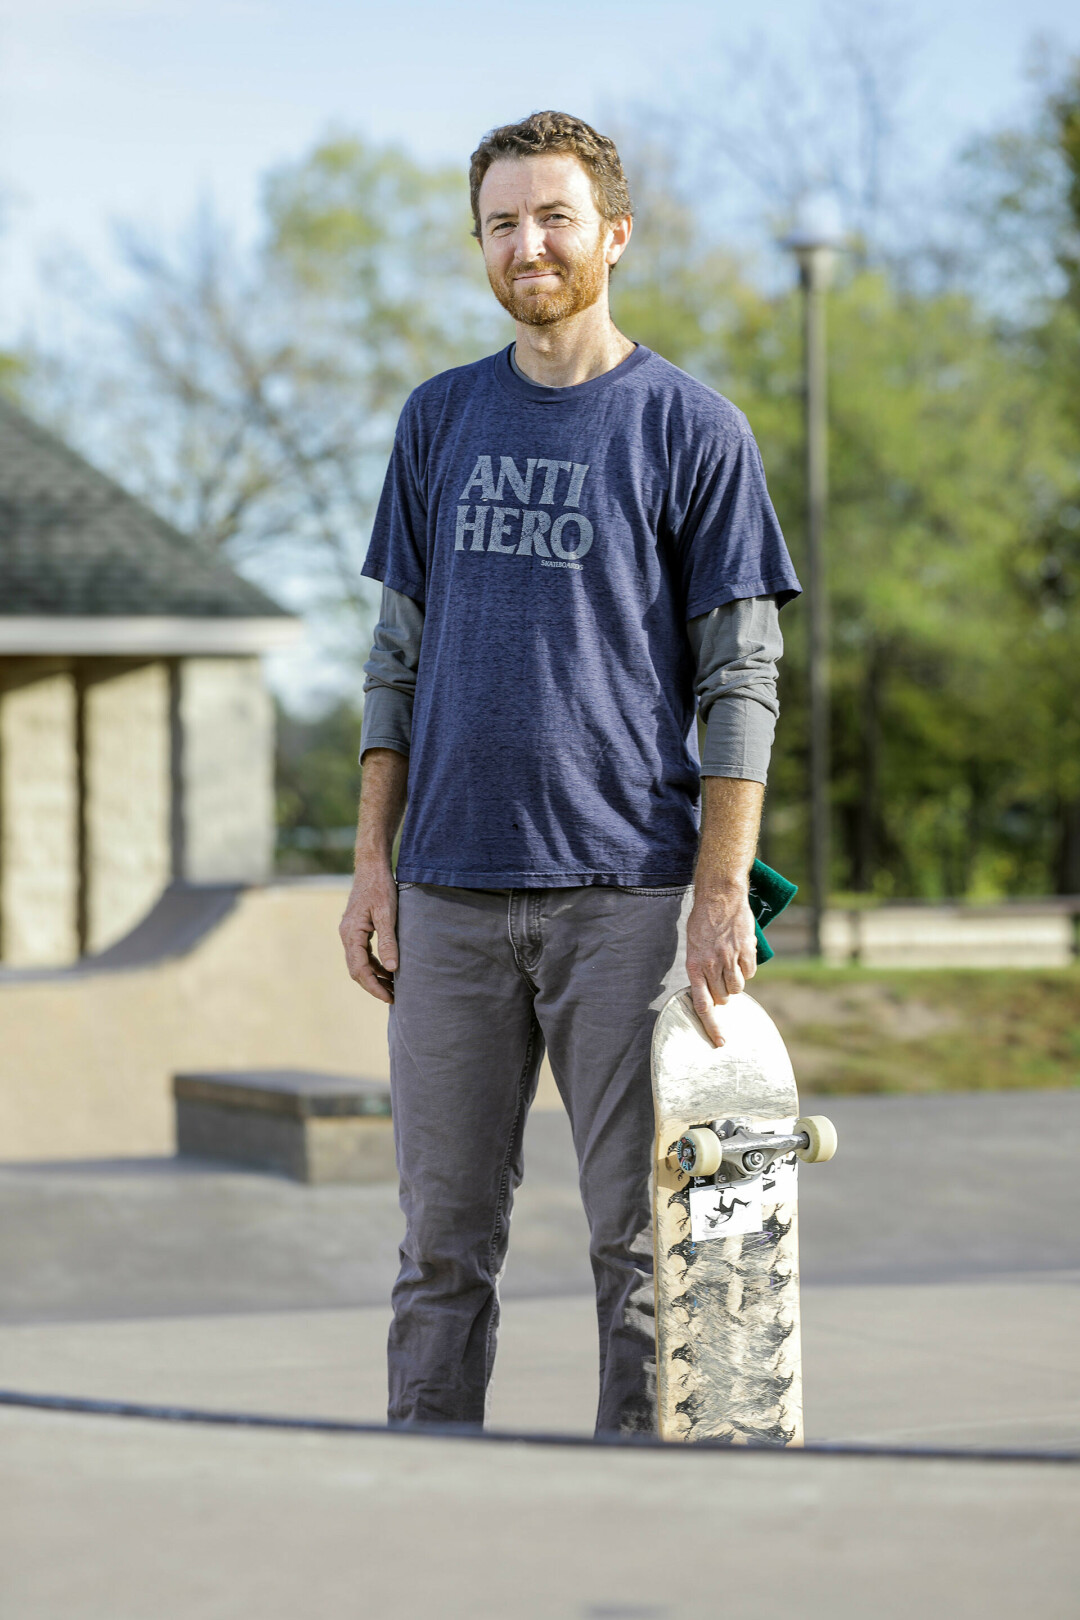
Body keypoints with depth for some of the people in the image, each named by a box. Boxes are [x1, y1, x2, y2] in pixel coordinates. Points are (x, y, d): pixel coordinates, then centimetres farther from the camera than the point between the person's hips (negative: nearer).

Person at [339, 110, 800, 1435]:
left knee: (640, 1239, 1)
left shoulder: (691, 429, 1)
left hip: (628, 892, -3)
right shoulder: (439, 420, 13)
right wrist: (372, 862, 7)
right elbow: (400, 652, 16)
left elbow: (740, 677, -2)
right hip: (452, 891, 4)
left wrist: (723, 893, -10)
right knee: (444, 1238, 7)